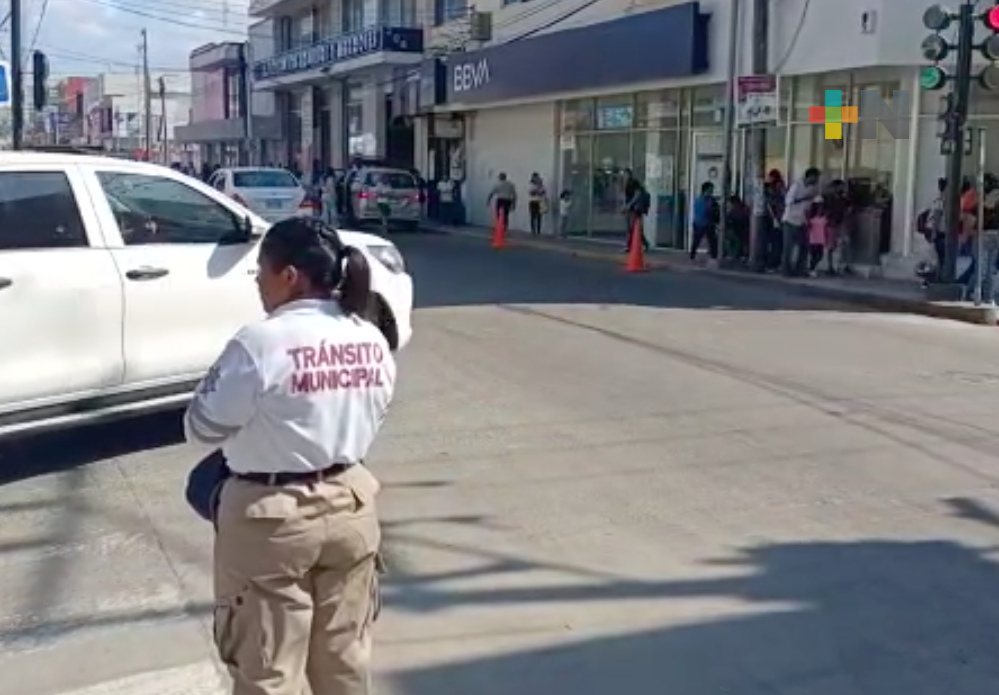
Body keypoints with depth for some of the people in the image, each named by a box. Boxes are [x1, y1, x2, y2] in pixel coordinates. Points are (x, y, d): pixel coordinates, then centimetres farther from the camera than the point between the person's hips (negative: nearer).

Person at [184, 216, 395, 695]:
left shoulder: (260, 344, -20)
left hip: (271, 518, -5)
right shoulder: (373, 341, -2)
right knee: (345, 655, 21)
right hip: (351, 505, 6)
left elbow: (201, 428, -10)